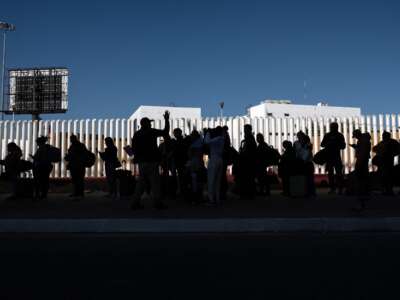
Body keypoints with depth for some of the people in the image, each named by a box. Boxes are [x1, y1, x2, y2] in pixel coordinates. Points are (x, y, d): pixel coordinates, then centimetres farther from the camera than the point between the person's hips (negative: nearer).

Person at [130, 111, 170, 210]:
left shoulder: (136, 134, 9)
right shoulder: (151, 132, -6)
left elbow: (133, 149, 9)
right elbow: (165, 132, -5)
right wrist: (167, 120, 4)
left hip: (141, 161, 6)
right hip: (151, 161, -6)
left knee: (141, 182, 11)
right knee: (155, 182, -3)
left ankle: (135, 203, 9)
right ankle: (157, 203, -4)